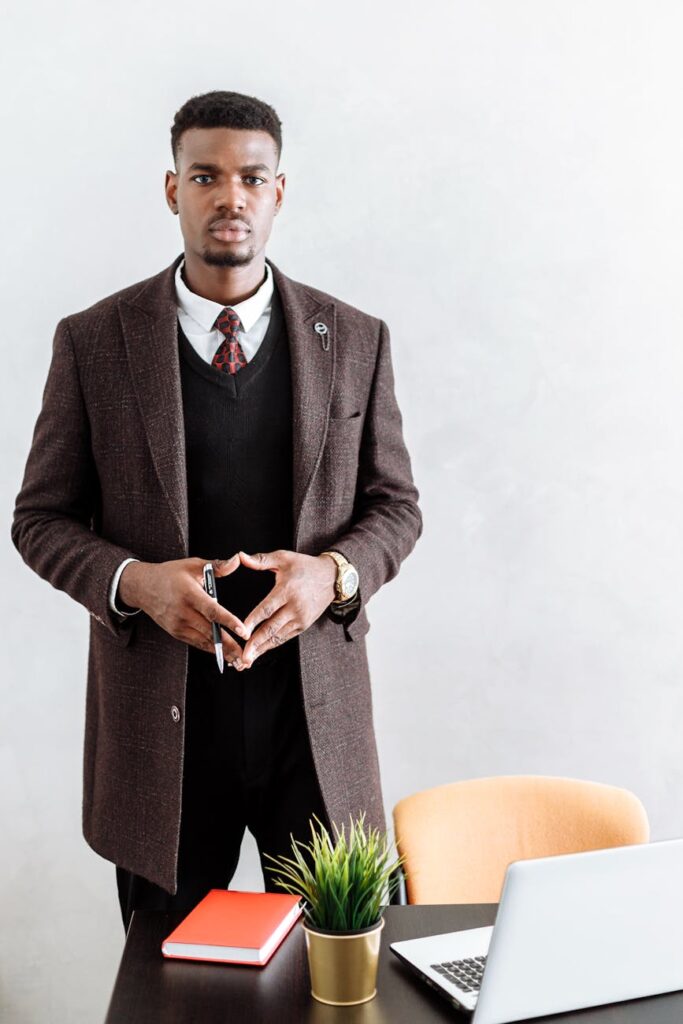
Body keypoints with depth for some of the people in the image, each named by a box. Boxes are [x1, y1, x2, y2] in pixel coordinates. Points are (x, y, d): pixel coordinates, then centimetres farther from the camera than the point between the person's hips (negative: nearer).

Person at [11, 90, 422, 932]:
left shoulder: (355, 341, 3)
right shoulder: (93, 342, -1)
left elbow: (395, 505, 8)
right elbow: (42, 519, 3)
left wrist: (333, 572, -14)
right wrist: (132, 581, -17)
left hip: (316, 712, 1)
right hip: (158, 717, 0)